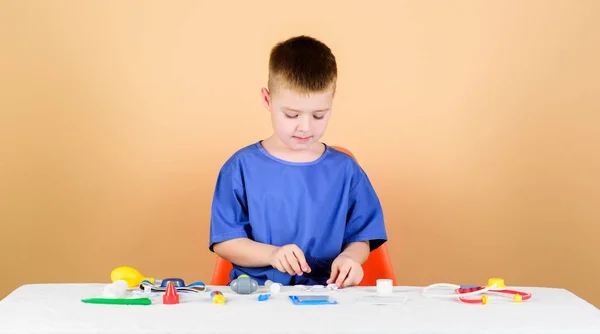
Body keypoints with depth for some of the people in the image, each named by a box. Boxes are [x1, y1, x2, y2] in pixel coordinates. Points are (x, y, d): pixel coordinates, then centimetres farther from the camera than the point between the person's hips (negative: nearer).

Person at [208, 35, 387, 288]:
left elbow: (361, 237, 11)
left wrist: (350, 257, -12)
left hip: (326, 295, 2)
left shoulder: (345, 170, 6)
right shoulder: (242, 166, 2)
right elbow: (224, 242, 0)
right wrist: (271, 253, -16)